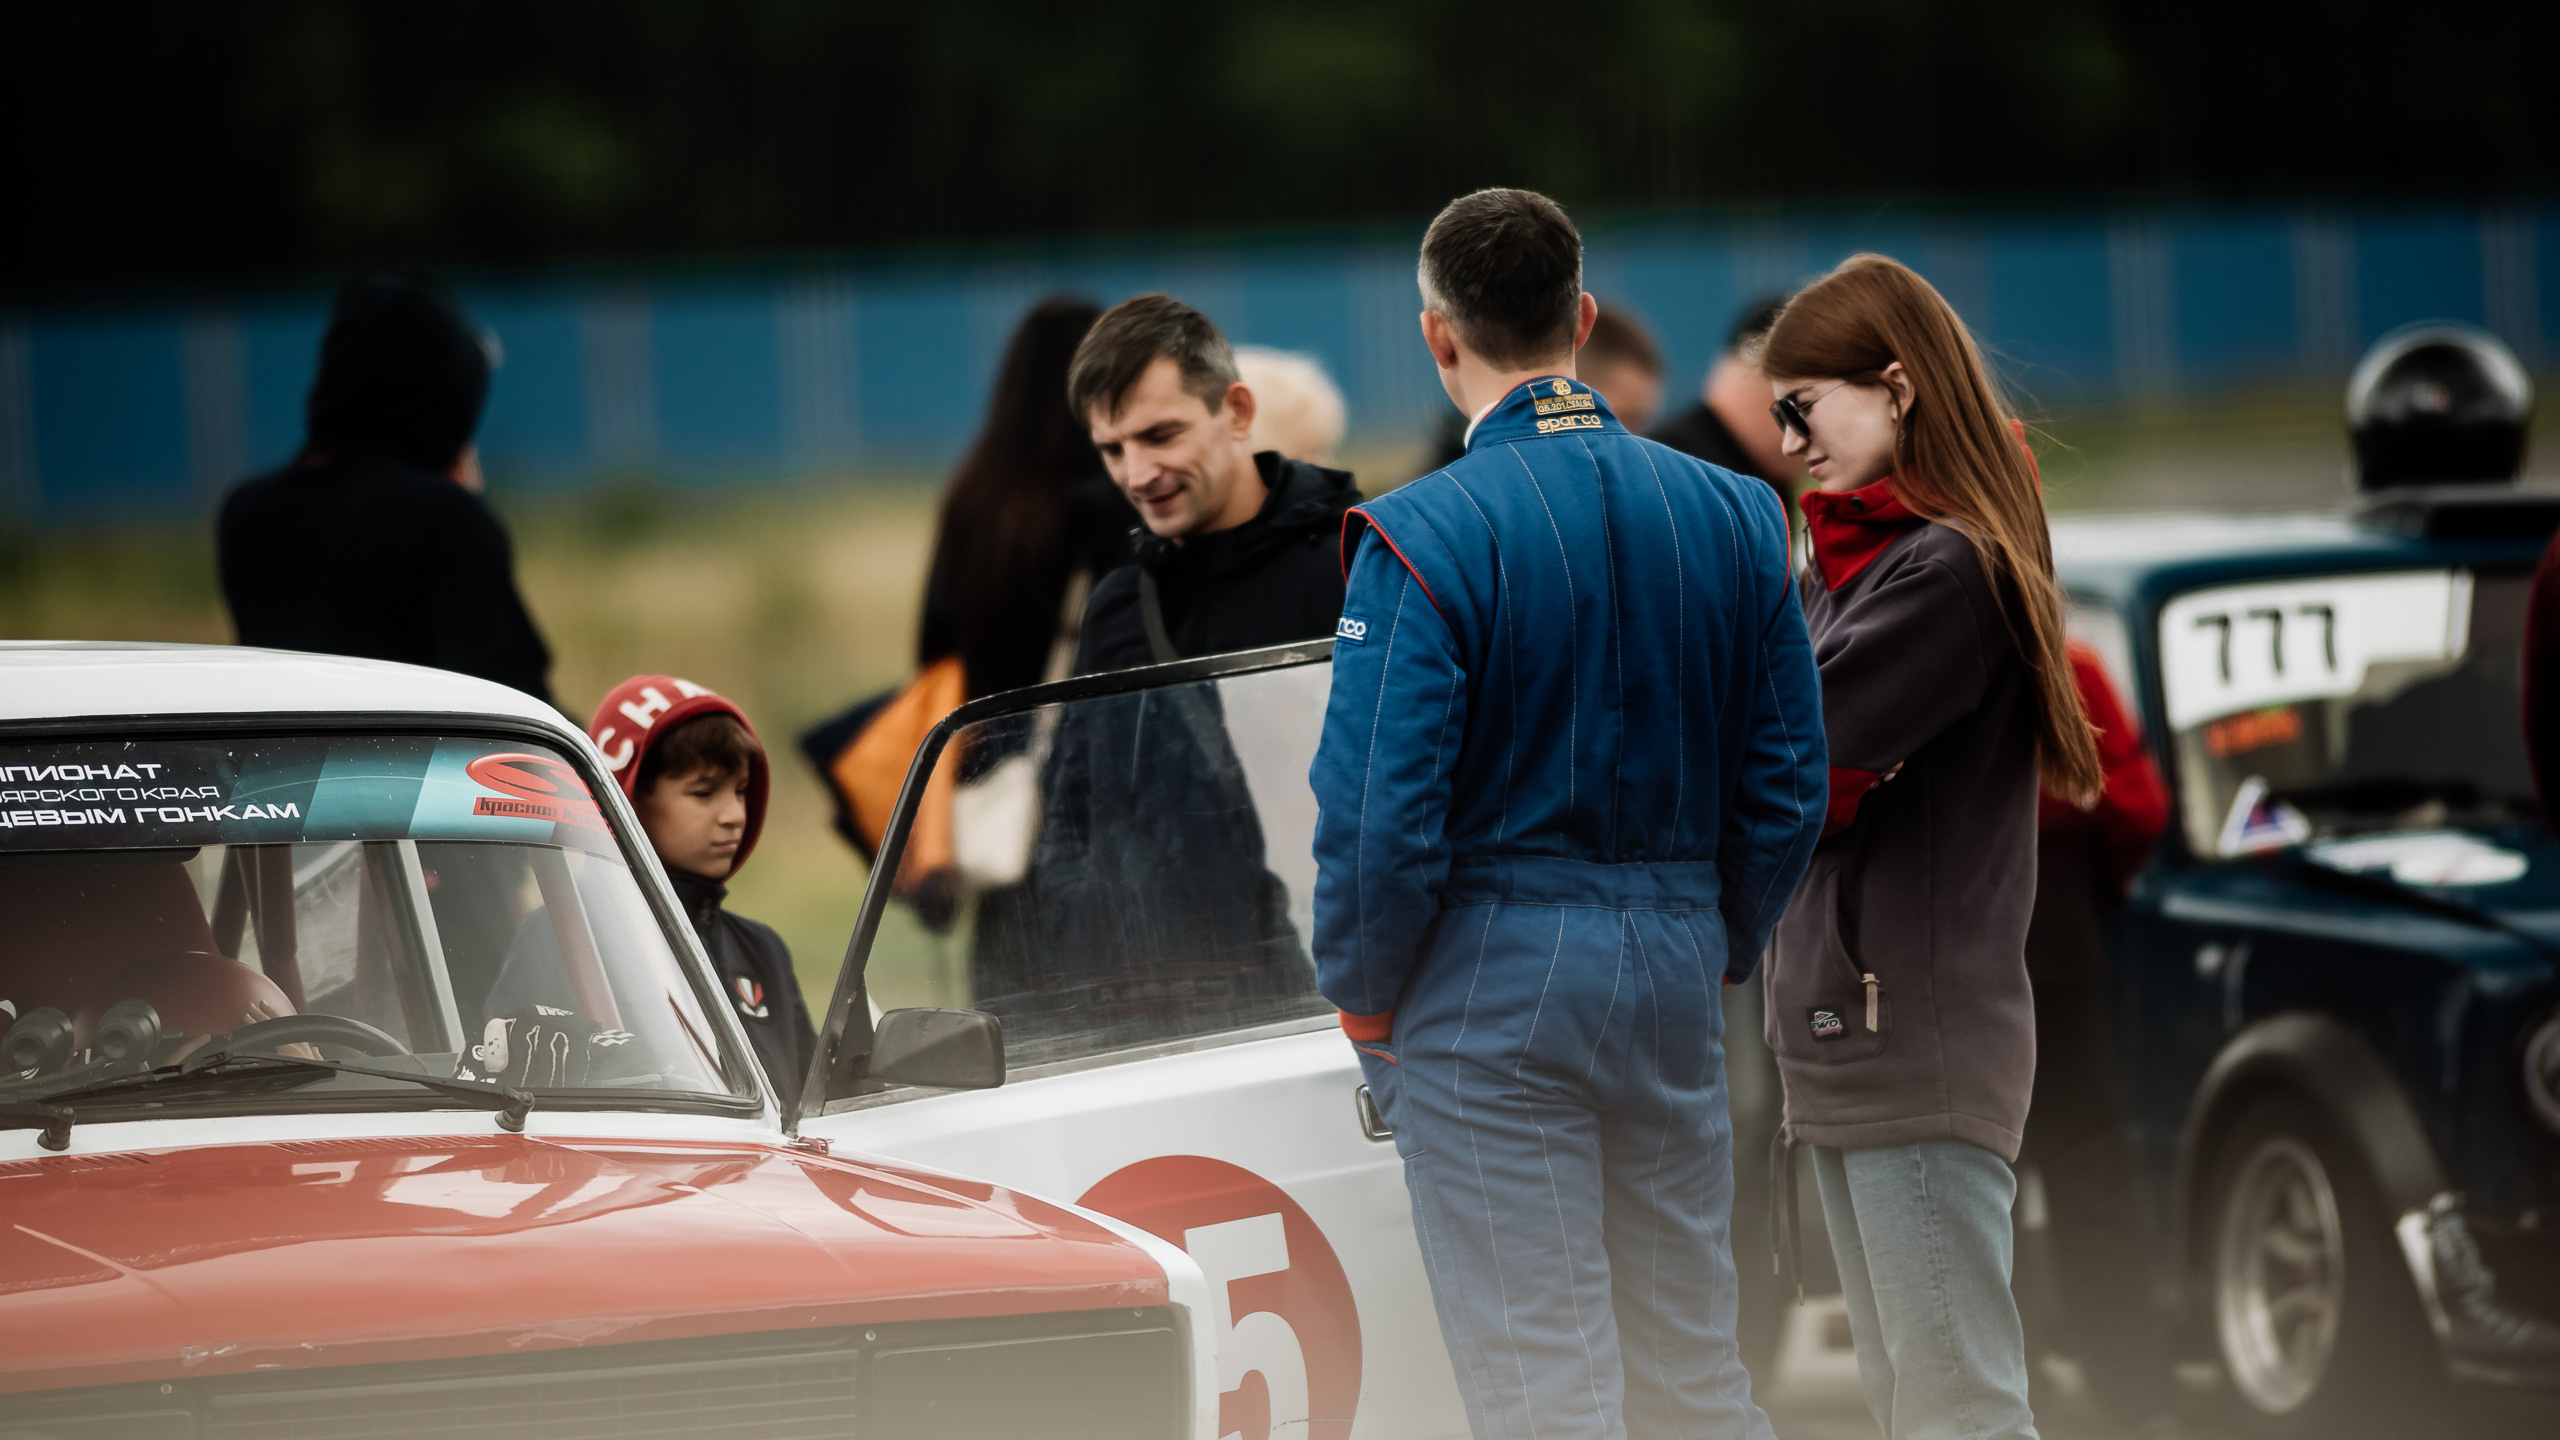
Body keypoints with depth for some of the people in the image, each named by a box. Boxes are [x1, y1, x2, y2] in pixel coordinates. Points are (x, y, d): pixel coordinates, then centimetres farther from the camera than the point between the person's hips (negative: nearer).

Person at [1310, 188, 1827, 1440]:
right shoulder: (1730, 515, 4)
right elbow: (1786, 784, 7)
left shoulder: (1425, 537, -14)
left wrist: (1362, 995, -1)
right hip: (1675, 971, 6)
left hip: (1496, 981, -5)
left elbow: (1380, 812, -16)